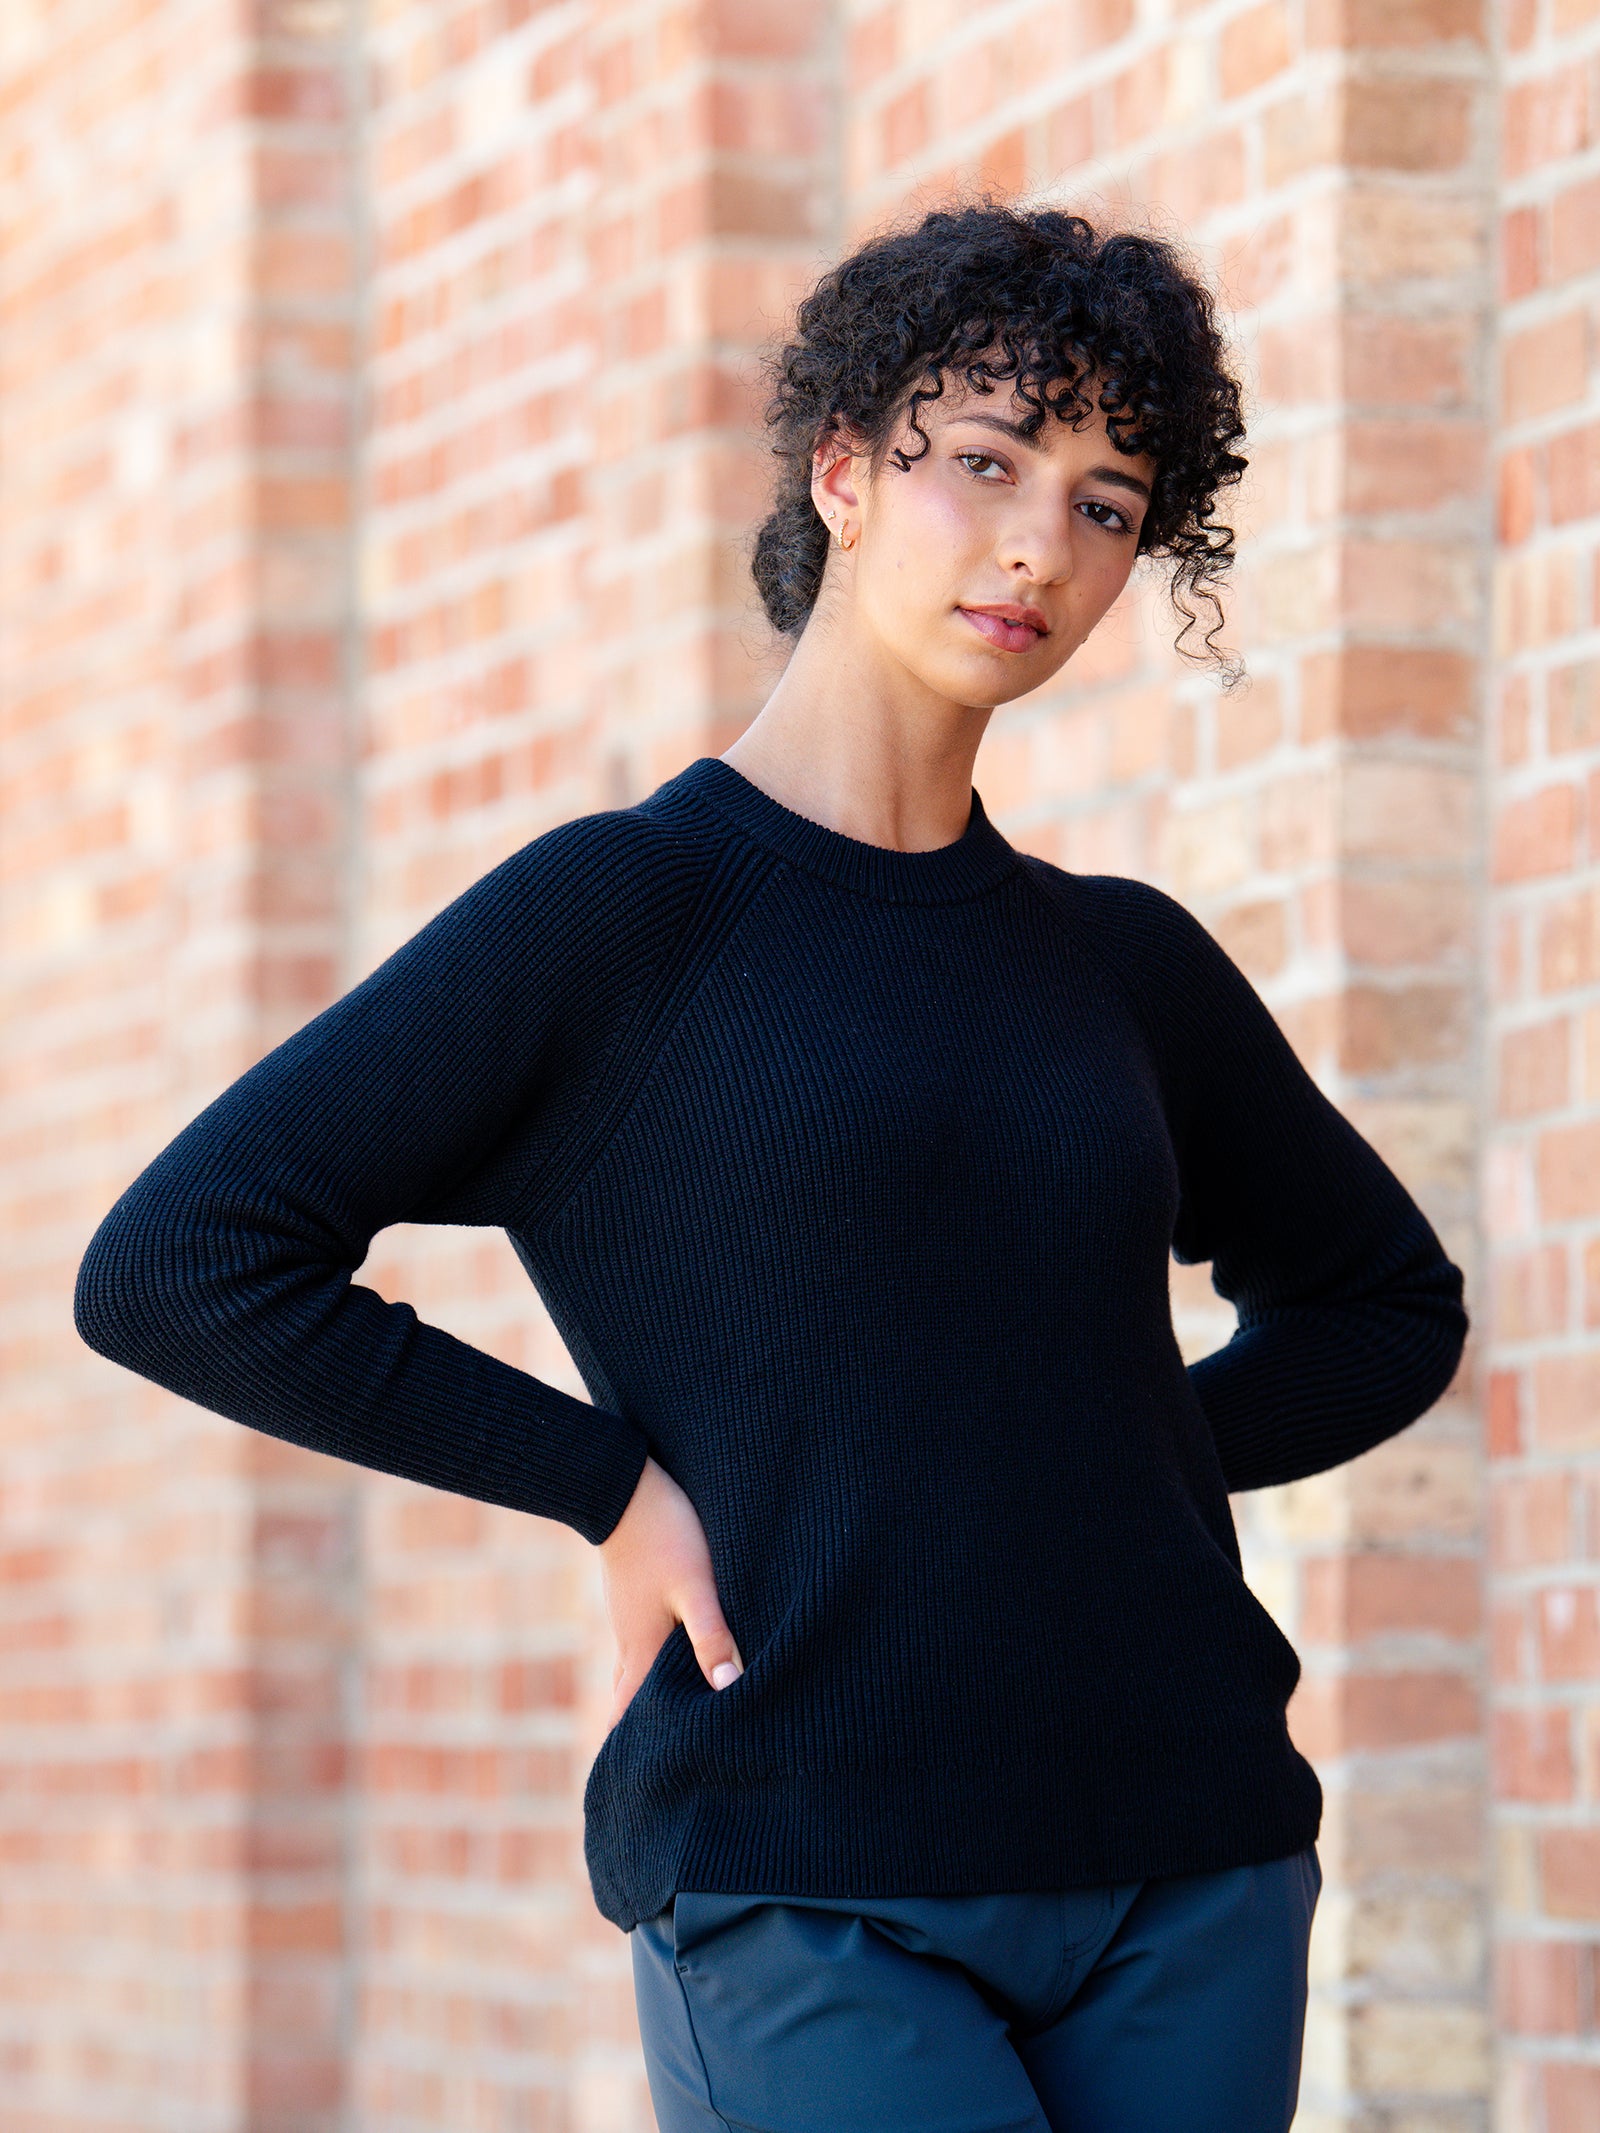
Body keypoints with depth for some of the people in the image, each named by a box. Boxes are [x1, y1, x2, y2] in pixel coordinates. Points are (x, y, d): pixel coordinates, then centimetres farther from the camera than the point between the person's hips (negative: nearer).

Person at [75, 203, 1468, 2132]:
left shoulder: (1124, 966, 13)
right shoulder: (619, 910, -1)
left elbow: (1388, 1299, 30)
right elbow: (175, 1267, -6)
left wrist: (1139, 1457, 11)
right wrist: (611, 1483, -7)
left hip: (1185, 1894, 5)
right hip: (803, 1903, -5)